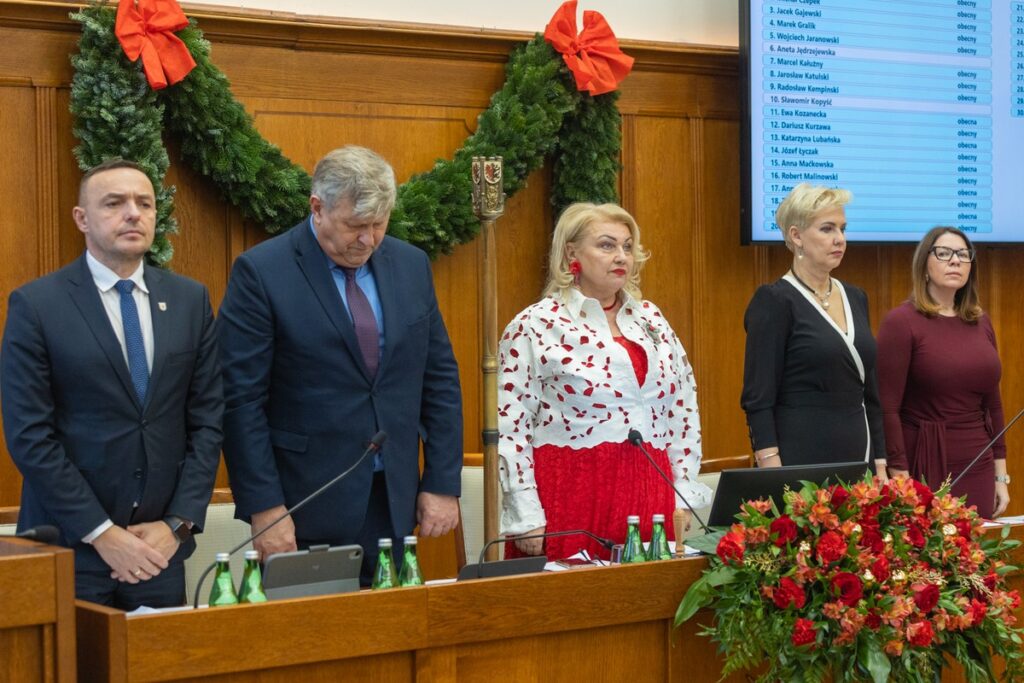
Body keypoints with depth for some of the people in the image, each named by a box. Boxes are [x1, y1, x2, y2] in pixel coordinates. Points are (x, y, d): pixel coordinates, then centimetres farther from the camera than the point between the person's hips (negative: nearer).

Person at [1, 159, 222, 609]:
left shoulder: (190, 300, 7)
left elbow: (208, 419, 6)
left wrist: (179, 524, -4)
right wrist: (102, 534, -12)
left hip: (159, 545, 3)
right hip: (70, 550, -3)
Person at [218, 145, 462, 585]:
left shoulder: (411, 265, 7)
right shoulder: (260, 272, -8)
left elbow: (440, 380, 11)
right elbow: (241, 400, -10)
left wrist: (443, 484, 5)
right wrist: (264, 507, -14)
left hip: (394, 501, 5)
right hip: (303, 510, -4)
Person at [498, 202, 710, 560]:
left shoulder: (650, 319, 13)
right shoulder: (535, 326, -3)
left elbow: (683, 406, 17)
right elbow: (510, 427, -7)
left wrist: (683, 490, 10)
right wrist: (527, 520, -11)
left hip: (649, 495, 5)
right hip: (570, 499, -5)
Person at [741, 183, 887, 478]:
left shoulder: (855, 298, 13)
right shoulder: (774, 301, -8)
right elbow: (758, 399, -11)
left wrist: (880, 465, 12)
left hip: (857, 453, 6)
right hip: (800, 459, -6)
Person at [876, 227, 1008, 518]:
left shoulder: (981, 322, 10)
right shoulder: (901, 321, -8)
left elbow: (992, 403, 15)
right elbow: (887, 408, -12)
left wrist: (1000, 475, 12)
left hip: (978, 469, 6)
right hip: (925, 467, -6)